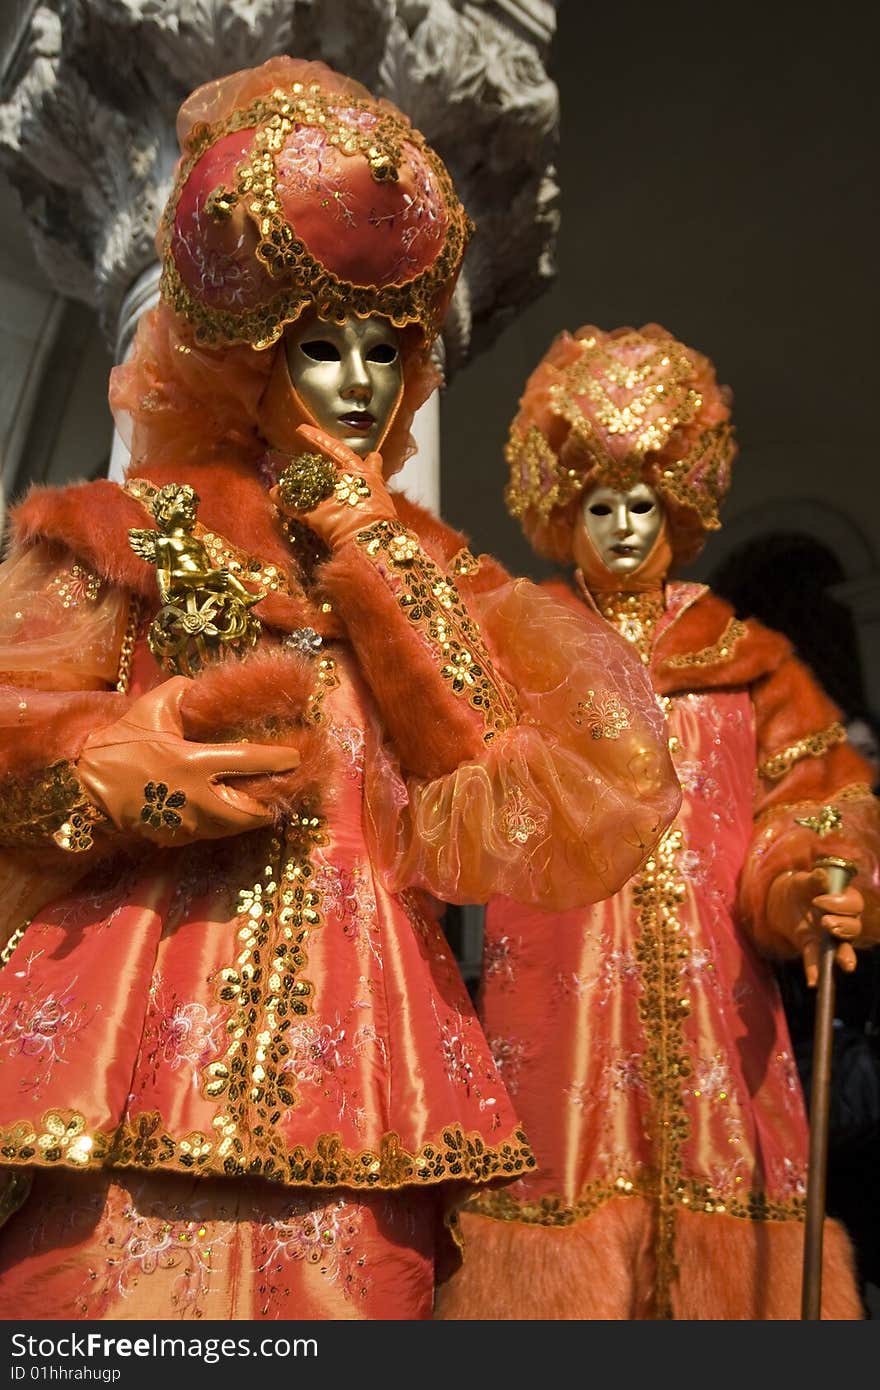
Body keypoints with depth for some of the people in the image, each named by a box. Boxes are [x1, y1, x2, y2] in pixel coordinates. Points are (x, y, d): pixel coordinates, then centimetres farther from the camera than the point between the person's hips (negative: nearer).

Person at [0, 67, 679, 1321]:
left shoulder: (417, 558, 16)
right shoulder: (132, 531, 8)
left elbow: (486, 756, 2)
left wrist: (369, 551, 1)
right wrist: (187, 741, -12)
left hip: (355, 1000, 2)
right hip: (157, 974, -1)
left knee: (347, 1267, 1)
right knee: (131, 1255, -6)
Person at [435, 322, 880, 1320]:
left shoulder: (740, 659, 12)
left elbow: (796, 803, 6)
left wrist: (800, 893, -12)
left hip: (710, 983, 2)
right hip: (562, 973, -1)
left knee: (716, 1196, 4)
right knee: (568, 1180, -1)